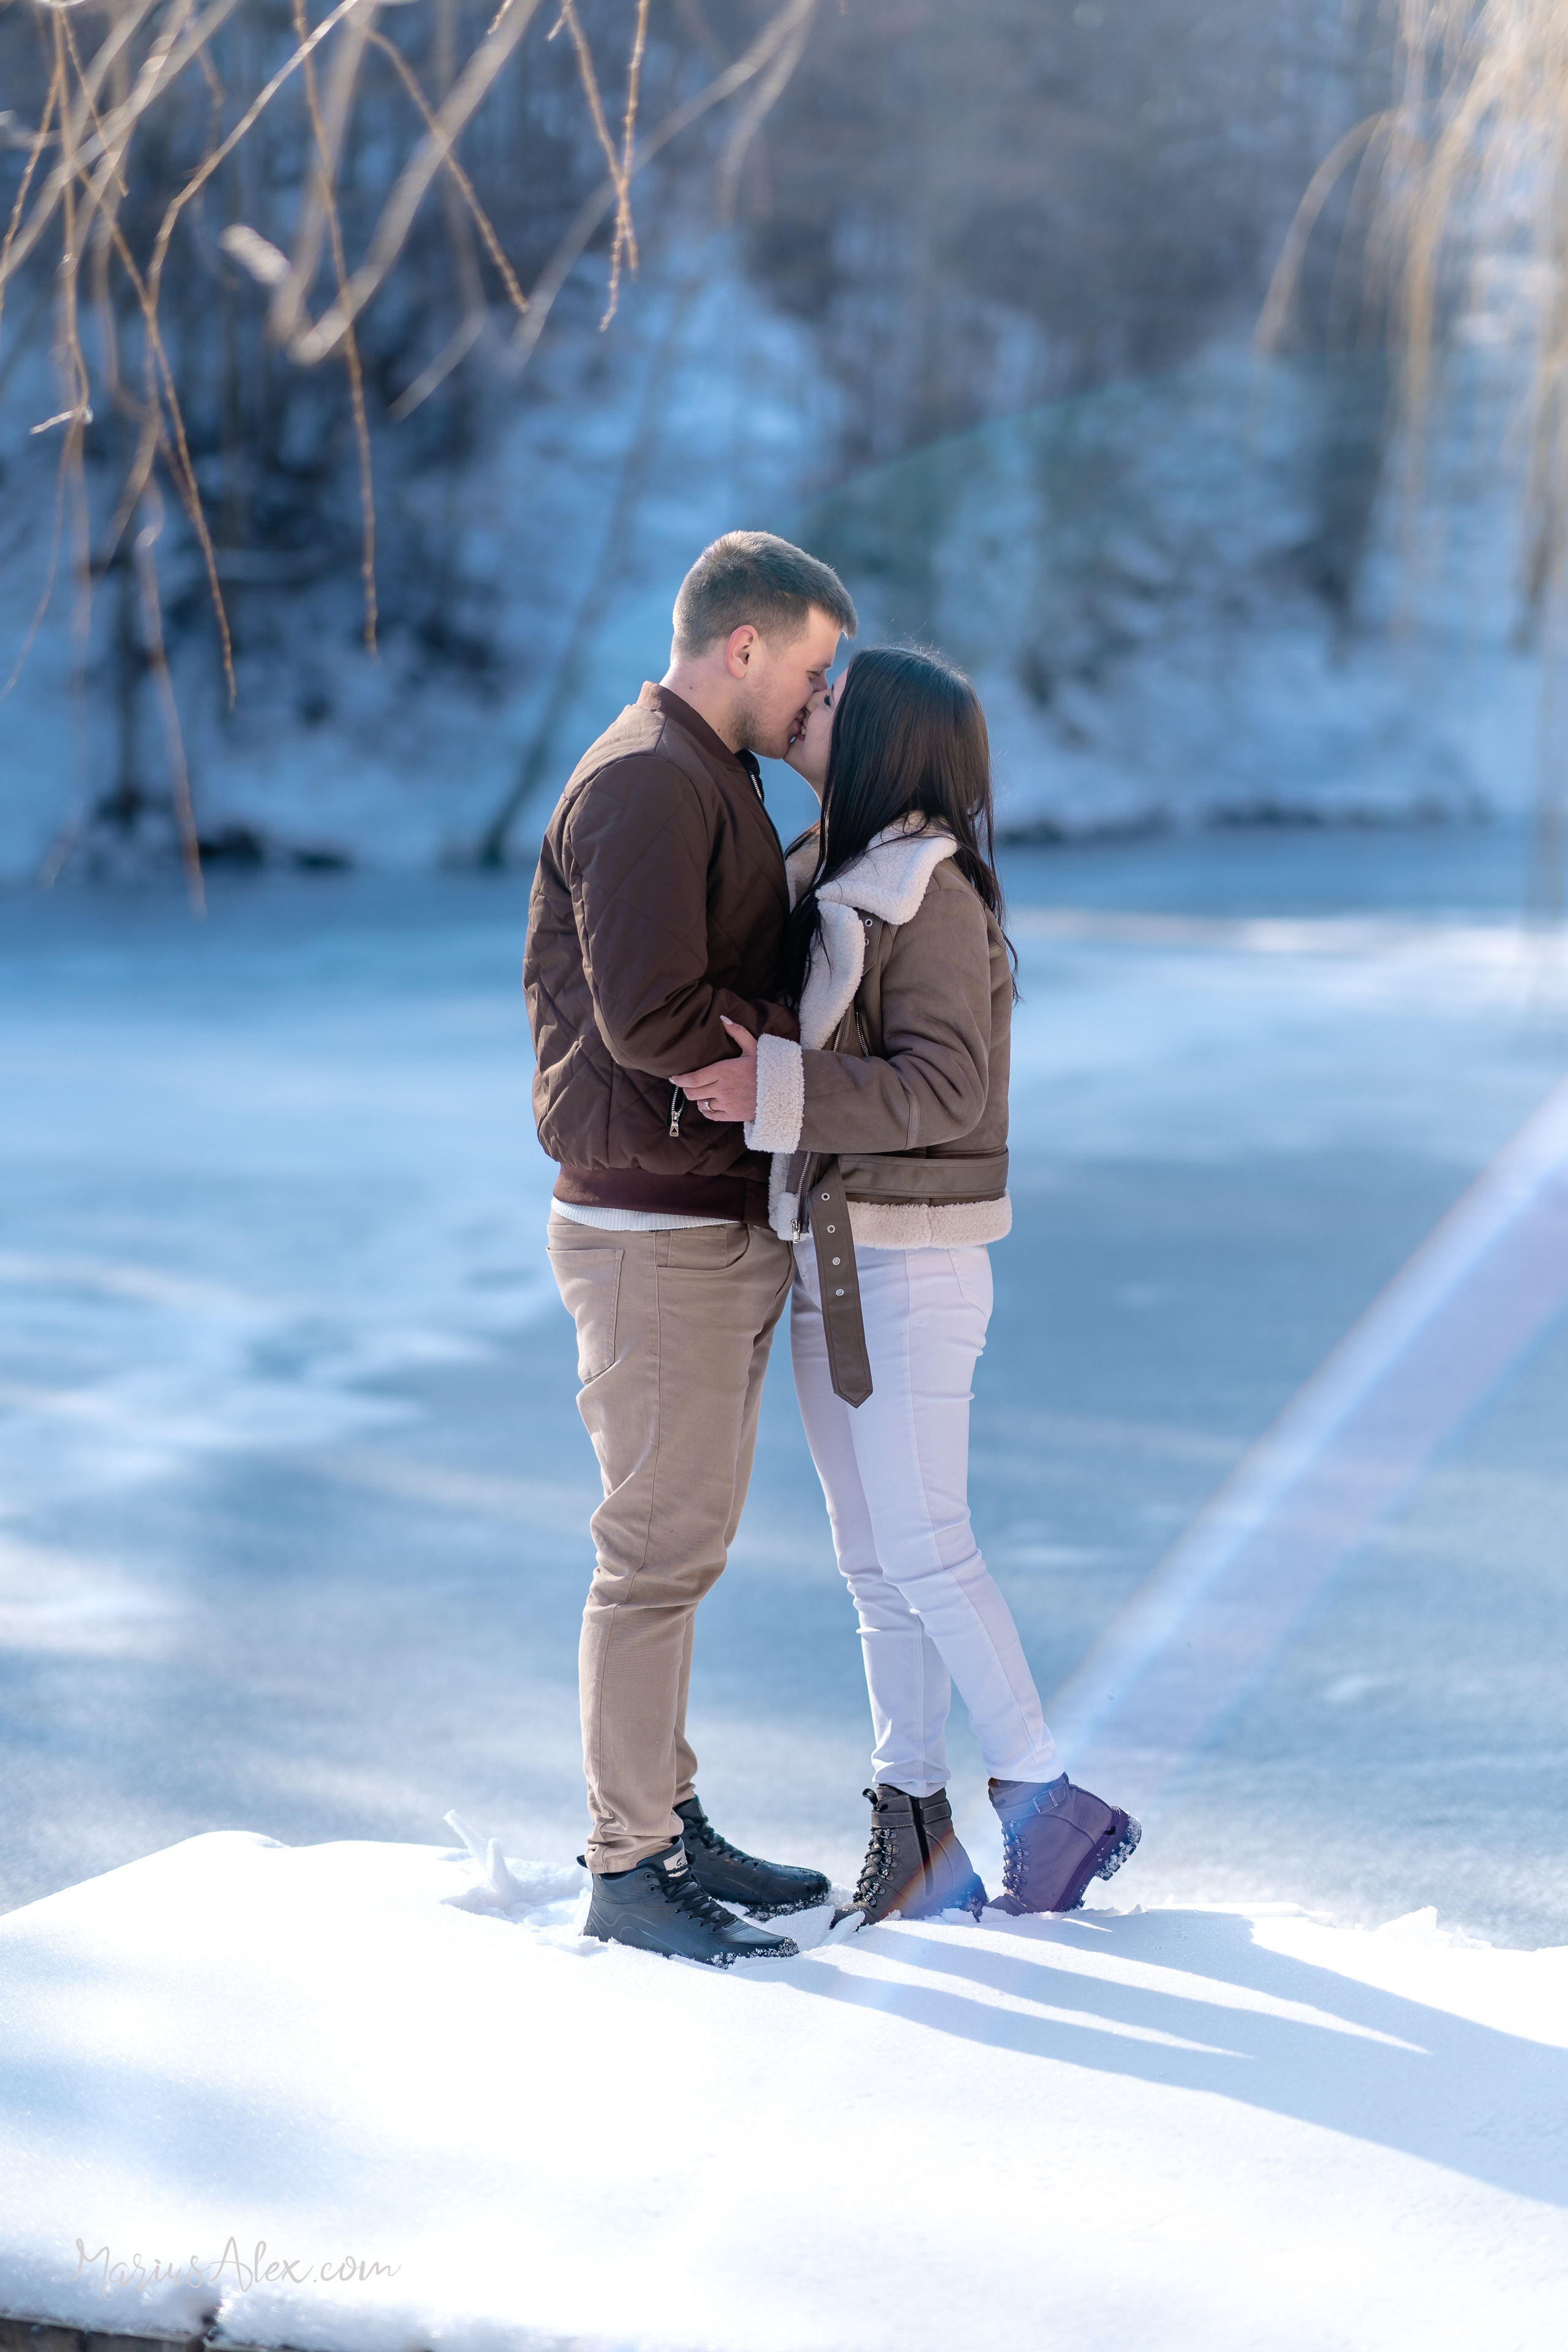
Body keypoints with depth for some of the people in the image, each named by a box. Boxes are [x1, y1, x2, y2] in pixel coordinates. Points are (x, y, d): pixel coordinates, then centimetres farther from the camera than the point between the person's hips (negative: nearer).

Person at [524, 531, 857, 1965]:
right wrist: (814, 1037, -13)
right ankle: (630, 1871, 0)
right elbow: (653, 1019, -25)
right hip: (656, 1237, -10)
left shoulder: (714, 784, 18)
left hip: (726, 1228, 10)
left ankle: (669, 1818, 25)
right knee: (657, 1551, -6)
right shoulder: (644, 785, -16)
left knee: (686, 1538, 15)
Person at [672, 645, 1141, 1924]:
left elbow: (941, 1087, -22)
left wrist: (776, 1091, -29)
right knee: (874, 1555, 10)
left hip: (911, 1265, -9)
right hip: (825, 1255, 9)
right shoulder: (820, 878, 12)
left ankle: (1048, 1802, 3)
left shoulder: (932, 893, -14)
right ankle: (913, 1823, 17)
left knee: (926, 1551, -7)